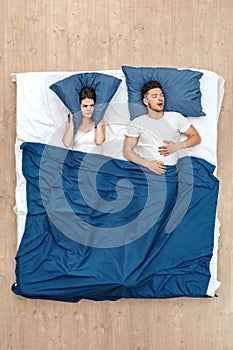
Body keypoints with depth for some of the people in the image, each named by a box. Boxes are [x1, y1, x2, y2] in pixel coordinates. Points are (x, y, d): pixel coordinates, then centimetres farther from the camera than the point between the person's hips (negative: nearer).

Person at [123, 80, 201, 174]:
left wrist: (177, 146, -2)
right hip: (148, 169, -1)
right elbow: (127, 151, 3)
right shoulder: (137, 123, 9)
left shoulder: (175, 117, 15)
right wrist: (147, 163, -12)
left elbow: (196, 137, 16)